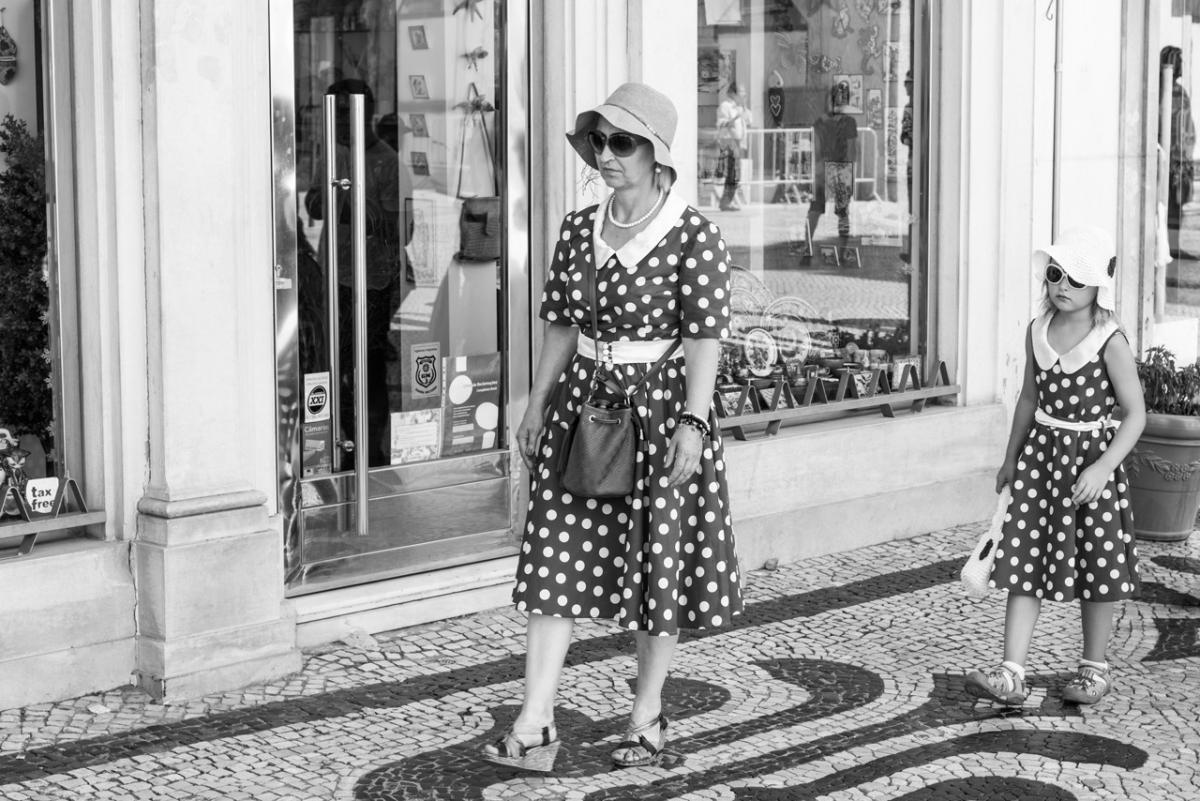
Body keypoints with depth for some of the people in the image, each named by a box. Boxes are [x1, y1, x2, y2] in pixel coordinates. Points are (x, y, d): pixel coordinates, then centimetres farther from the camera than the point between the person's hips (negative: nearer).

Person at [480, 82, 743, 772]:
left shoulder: (694, 235, -10)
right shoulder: (579, 230, 7)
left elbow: (705, 336, -14)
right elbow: (562, 328, 13)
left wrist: (692, 421, -21)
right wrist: (537, 404, 11)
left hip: (661, 405, -5)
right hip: (584, 404, 5)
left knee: (659, 563, 6)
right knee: (557, 559, -1)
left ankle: (648, 715, 23)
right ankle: (534, 728, -1)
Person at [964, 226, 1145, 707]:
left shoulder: (1109, 343, -13)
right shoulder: (1037, 333, 3)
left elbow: (1135, 414, -13)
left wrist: (1103, 468, -24)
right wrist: (1011, 459, 21)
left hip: (1090, 457, -5)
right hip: (1041, 454, 5)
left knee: (1096, 567, 6)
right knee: (1024, 563, -1)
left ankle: (1095, 668, 23)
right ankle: (1010, 675, -3)